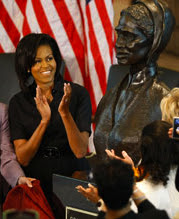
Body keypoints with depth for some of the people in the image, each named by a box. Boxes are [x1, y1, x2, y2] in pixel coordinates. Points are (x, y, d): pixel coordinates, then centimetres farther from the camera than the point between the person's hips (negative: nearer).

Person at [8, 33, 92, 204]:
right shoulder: (18, 103, 5)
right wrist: (44, 121, -17)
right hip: (36, 187, 2)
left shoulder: (78, 94, -1)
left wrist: (65, 113, -23)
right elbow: (22, 158, -4)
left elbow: (80, 151, -9)